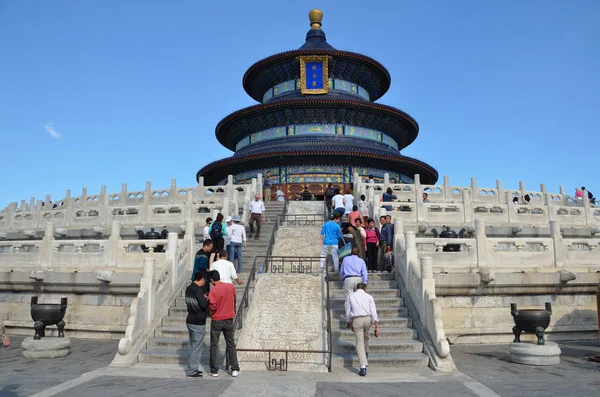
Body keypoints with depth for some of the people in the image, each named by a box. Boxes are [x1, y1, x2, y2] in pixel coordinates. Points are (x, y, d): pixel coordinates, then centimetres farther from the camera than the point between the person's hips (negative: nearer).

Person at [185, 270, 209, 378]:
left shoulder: (188, 289, 7)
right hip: (198, 322, -9)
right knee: (196, 346, -1)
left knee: (192, 345, 17)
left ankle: (192, 368, 25)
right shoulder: (198, 290, -20)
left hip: (190, 320, 9)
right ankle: (191, 371, 4)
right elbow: (204, 305, -24)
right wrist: (207, 299, -4)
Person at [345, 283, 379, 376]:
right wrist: (377, 326, -3)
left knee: (360, 342, -1)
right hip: (368, 319, 2)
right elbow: (373, 312, -1)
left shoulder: (351, 296, 10)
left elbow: (348, 312, 10)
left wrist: (350, 323, 21)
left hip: (357, 320, -2)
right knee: (365, 336, 31)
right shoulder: (369, 297, 9)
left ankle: (363, 367, -12)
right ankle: (365, 353, 51)